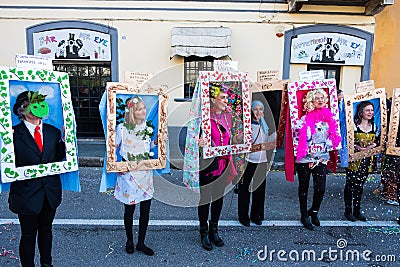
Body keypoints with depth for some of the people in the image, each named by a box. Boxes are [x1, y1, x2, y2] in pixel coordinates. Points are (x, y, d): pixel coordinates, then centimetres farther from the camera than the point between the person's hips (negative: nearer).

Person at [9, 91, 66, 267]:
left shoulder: (53, 131, 2)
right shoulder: (14, 133, -12)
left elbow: (58, 157, 2)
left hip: (50, 192, 5)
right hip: (27, 193, -4)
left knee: (46, 230, 23)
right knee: (28, 235, 12)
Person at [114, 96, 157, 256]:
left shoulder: (148, 127, 6)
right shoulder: (122, 128, -7)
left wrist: (156, 142, -2)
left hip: (146, 172, 4)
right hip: (129, 173, -4)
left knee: (146, 209, 6)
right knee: (129, 209, 8)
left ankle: (141, 243, 23)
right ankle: (129, 241, 31)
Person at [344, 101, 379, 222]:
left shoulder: (374, 126, 8)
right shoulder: (354, 125, -10)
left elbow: (376, 141, 15)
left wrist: (372, 146, -6)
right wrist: (359, 148, -22)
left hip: (366, 160, 5)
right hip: (353, 159, -5)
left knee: (360, 186, 13)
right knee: (350, 185, 3)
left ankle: (357, 211, 24)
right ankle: (348, 211, 15)